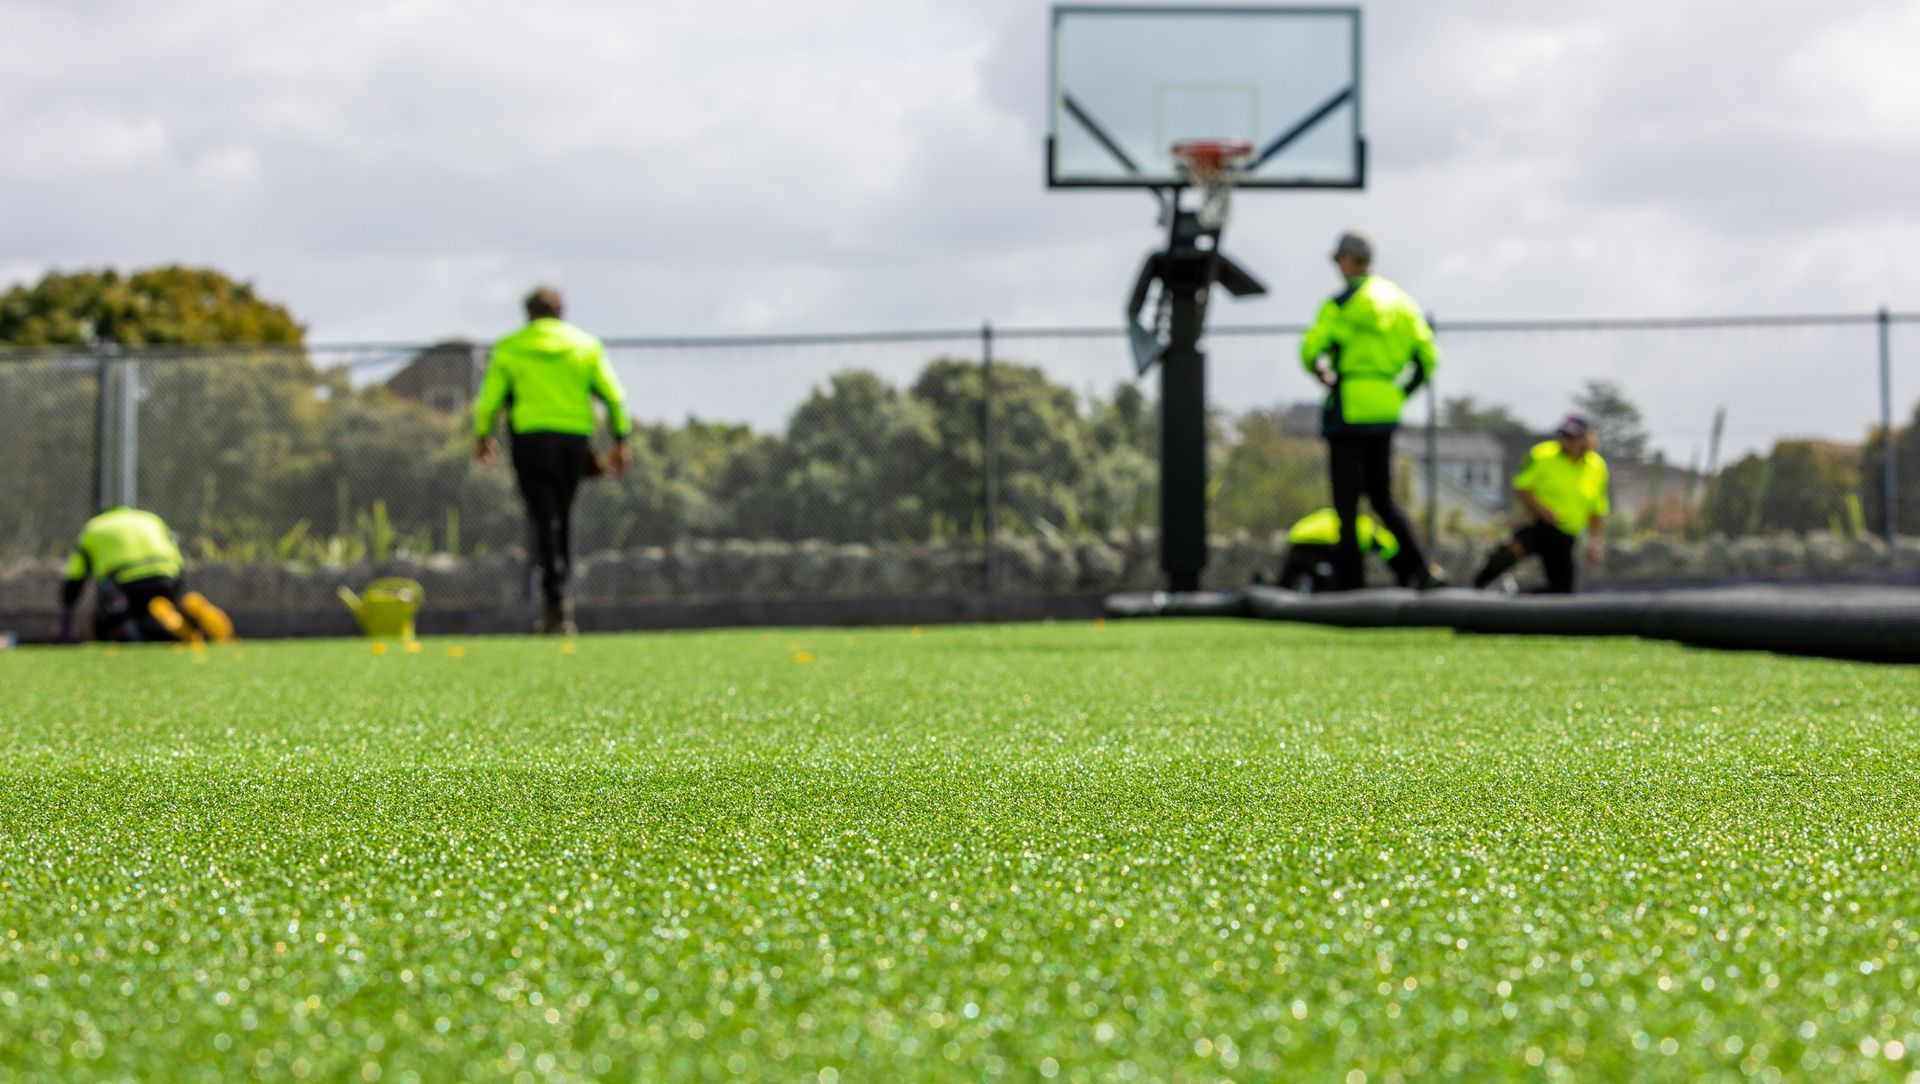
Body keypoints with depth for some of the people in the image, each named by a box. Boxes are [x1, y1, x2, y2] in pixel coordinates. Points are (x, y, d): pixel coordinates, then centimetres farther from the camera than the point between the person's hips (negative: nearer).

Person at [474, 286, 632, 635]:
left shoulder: (509, 348, 4)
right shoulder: (586, 345, 10)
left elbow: (489, 400, 3)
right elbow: (613, 396, 4)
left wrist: (482, 437, 18)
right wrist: (620, 440, 8)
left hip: (531, 439, -2)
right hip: (575, 439, 2)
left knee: (544, 518, -4)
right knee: (563, 516, 15)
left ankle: (555, 599, -15)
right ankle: (554, 600, 17)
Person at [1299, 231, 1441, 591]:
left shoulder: (1342, 304, -8)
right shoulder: (1402, 303, 13)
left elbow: (1311, 351, -16)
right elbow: (1427, 359, 11)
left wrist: (1327, 377, 4)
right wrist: (1400, 395, 15)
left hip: (1349, 409, -7)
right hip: (1386, 411, 7)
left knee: (1346, 504, -1)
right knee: (1382, 498, 16)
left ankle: (1349, 585, -1)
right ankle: (1423, 569, -1)